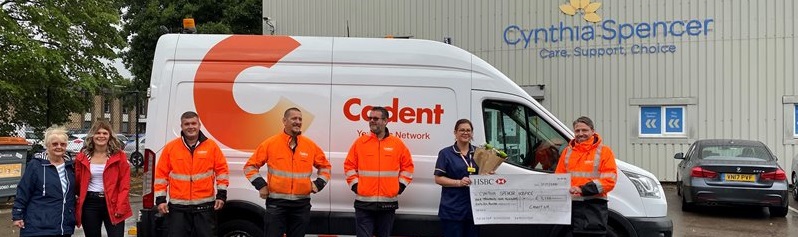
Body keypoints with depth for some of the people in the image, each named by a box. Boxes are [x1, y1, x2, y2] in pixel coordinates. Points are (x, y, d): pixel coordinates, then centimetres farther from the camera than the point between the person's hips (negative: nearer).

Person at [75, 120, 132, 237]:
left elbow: (124, 184, -5)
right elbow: (77, 183, 10)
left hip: (112, 204, -3)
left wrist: (121, 207, -13)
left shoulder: (119, 156, -2)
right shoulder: (82, 157, 5)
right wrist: (78, 201, 0)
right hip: (89, 204, 3)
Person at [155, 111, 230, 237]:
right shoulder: (170, 147, 2)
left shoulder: (211, 145, 1)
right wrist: (160, 199, -1)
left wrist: (221, 194, -2)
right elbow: (161, 174, 4)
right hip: (178, 207, 1)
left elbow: (222, 170, 4)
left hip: (205, 206, 0)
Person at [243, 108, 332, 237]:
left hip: (302, 204, 3)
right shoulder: (270, 143, -2)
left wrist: (319, 183, 6)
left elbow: (325, 166, 20)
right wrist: (260, 185, -5)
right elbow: (250, 166, 5)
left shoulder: (311, 145, 5)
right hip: (276, 203, -2)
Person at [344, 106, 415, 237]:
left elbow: (408, 166, 10)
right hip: (364, 203, -1)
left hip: (388, 203, 1)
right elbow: (349, 166, 5)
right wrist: (355, 185, -3)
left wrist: (400, 186, 2)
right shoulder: (360, 142, 1)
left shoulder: (398, 143, 3)